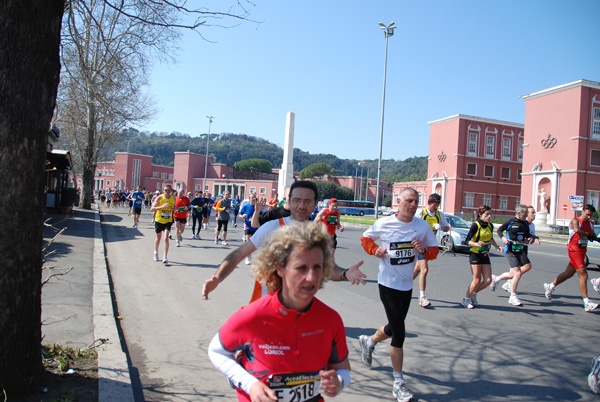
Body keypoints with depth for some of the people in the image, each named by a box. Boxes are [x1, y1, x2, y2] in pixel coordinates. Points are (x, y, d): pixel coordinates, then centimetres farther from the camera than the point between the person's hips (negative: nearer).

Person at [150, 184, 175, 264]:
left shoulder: (173, 198, -2)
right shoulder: (159, 198, -13)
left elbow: (174, 207, 16)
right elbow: (152, 209, -17)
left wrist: (174, 208, -10)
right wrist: (162, 206, -31)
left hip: (168, 221, 1)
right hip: (159, 220, -1)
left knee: (166, 238, -12)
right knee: (158, 237, 15)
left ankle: (165, 257, -11)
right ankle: (156, 252, 42)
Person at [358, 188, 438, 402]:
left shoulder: (422, 226, -2)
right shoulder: (384, 224, -10)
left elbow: (434, 251, 4)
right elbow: (365, 238, 7)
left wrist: (424, 249, -19)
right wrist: (375, 250, -13)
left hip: (407, 285, 5)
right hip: (388, 284, -5)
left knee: (394, 328, 21)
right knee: (399, 334, -7)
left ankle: (369, 341, 52)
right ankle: (398, 383, 7)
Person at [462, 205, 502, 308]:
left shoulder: (490, 226, 7)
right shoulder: (476, 225, -12)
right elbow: (467, 240, -14)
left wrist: (497, 247, 12)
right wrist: (477, 244, -31)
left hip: (485, 255, 6)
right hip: (475, 254, -6)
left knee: (488, 280, 0)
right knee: (477, 279, -7)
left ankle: (473, 293, 23)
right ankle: (466, 299, 11)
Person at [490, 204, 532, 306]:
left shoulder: (526, 223, 10)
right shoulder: (510, 221, -8)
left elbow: (527, 234, 24)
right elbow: (499, 230, -1)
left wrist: (529, 238, 2)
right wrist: (503, 237, -18)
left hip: (520, 250, 7)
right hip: (510, 251, -7)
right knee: (518, 273, -11)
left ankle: (496, 279, 26)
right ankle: (513, 297, 4)